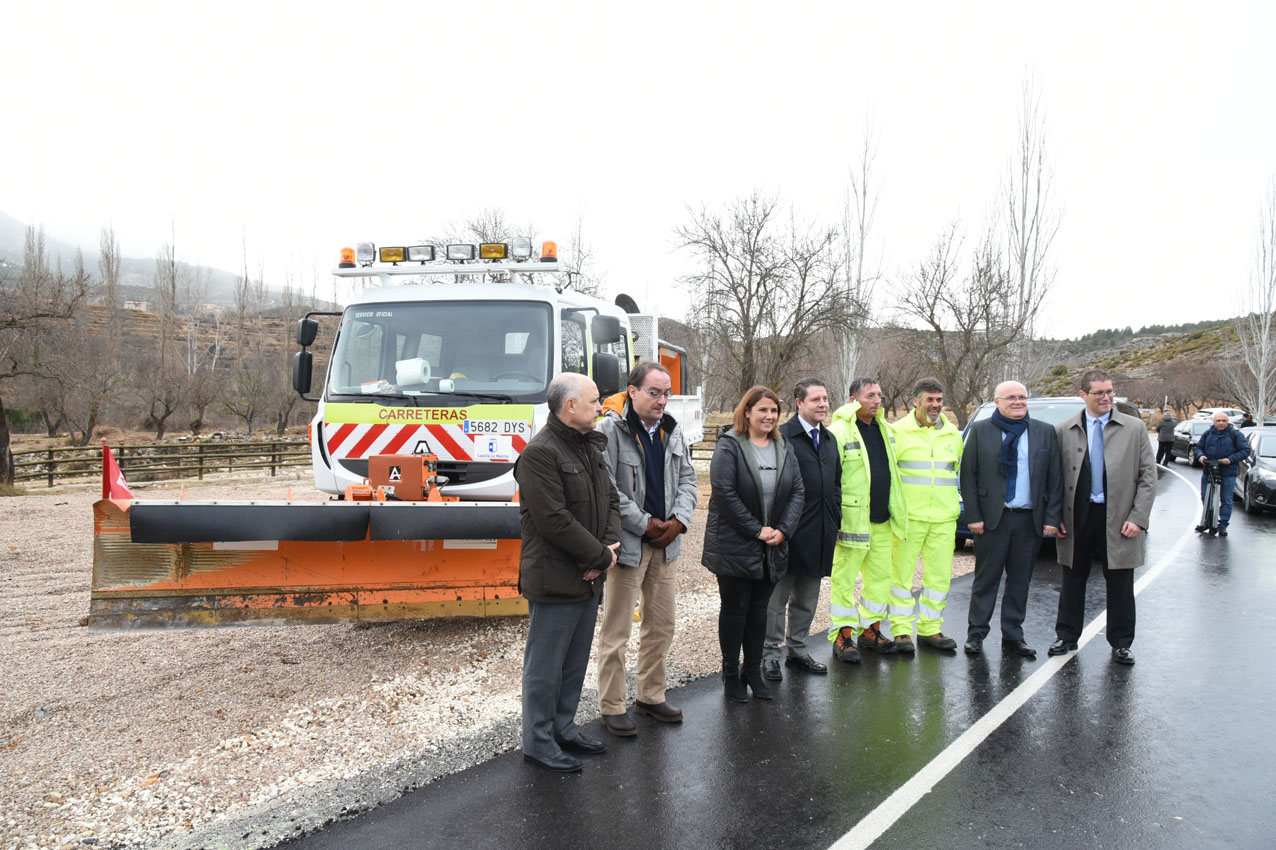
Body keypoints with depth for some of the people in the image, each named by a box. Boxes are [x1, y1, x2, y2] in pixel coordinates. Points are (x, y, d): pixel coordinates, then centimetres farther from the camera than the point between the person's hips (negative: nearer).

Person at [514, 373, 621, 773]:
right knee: (545, 665, 3)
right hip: (555, 581, -9)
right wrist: (601, 556, -16)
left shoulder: (591, 447, 12)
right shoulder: (540, 453, -18)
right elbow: (555, 521, -23)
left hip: (588, 578, 9)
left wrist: (609, 546, -3)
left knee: (576, 662, 19)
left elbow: (610, 501, 14)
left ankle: (563, 728, 32)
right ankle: (538, 742, 15)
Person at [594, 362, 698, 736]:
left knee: (662, 626, 15)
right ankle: (612, 707, 13)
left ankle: (651, 695, 31)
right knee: (616, 632, 0)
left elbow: (687, 479, 15)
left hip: (664, 543, 7)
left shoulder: (672, 432, 11)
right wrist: (645, 525, -15)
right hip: (627, 545, -7)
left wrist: (678, 520, -2)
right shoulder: (610, 431, -12)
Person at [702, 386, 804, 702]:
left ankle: (753, 671, 25)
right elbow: (724, 493, -18)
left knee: (759, 609, 13)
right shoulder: (729, 445, -10)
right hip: (734, 546, -5)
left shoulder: (784, 448, 8)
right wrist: (756, 530, -17)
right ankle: (731, 674, 17)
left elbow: (797, 492, 7)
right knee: (735, 609, 4)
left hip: (771, 547, 5)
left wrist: (783, 530, -7)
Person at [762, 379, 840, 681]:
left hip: (819, 534, 7)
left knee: (807, 599, 16)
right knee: (777, 597, 2)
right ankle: (771, 654, 12)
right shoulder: (782, 437, -11)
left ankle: (797, 650, 28)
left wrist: (835, 520, 14)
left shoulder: (829, 439, 14)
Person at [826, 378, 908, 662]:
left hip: (882, 521, 8)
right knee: (844, 578, -1)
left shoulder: (885, 429, 14)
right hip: (853, 519, -7)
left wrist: (896, 511, 23)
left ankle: (870, 629, 27)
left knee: (881, 576, 13)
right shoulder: (839, 431, -11)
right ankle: (843, 636, 9)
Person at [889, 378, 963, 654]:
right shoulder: (899, 431, -1)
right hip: (908, 516, -4)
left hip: (944, 518, 4)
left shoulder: (953, 433, 13)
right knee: (903, 572, -2)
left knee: (940, 574, 7)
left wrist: (951, 503, 18)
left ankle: (929, 628, 20)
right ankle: (902, 630, 8)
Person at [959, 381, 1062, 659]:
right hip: (993, 519, -2)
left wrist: (1052, 518, 0)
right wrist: (973, 516, -6)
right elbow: (968, 475, 1)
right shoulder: (980, 431, 3)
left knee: (1020, 580, 9)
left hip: (1031, 520, 2)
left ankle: (1013, 635, 20)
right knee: (986, 579, 3)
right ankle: (976, 633, 13)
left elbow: (1055, 478, 7)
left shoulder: (1045, 433, 8)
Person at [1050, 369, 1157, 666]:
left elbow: (1148, 475, 0)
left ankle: (1121, 644, 20)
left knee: (1120, 584, 6)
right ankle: (1067, 637, 24)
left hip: (1118, 518, -1)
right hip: (1077, 517, 1)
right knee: (1072, 580, 11)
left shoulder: (1134, 428, 2)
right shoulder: (1063, 430, 3)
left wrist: (1138, 518, -8)